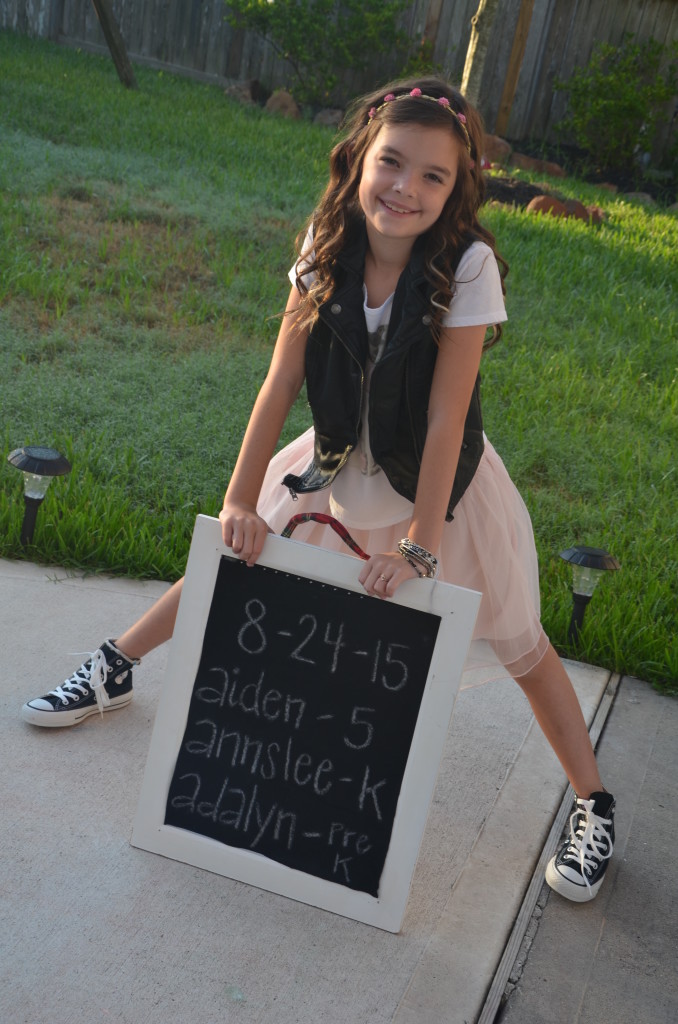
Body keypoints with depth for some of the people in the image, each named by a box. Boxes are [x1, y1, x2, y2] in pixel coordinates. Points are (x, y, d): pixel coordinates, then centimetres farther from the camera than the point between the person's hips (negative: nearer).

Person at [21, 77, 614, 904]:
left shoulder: (468, 265, -24)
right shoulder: (327, 247, -14)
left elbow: (446, 418, -23)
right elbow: (281, 380, -13)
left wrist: (417, 546, -21)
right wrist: (240, 501, -14)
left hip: (436, 481, -3)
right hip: (338, 462, 4)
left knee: (519, 644, 2)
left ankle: (593, 802, 20)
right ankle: (113, 671, 33)